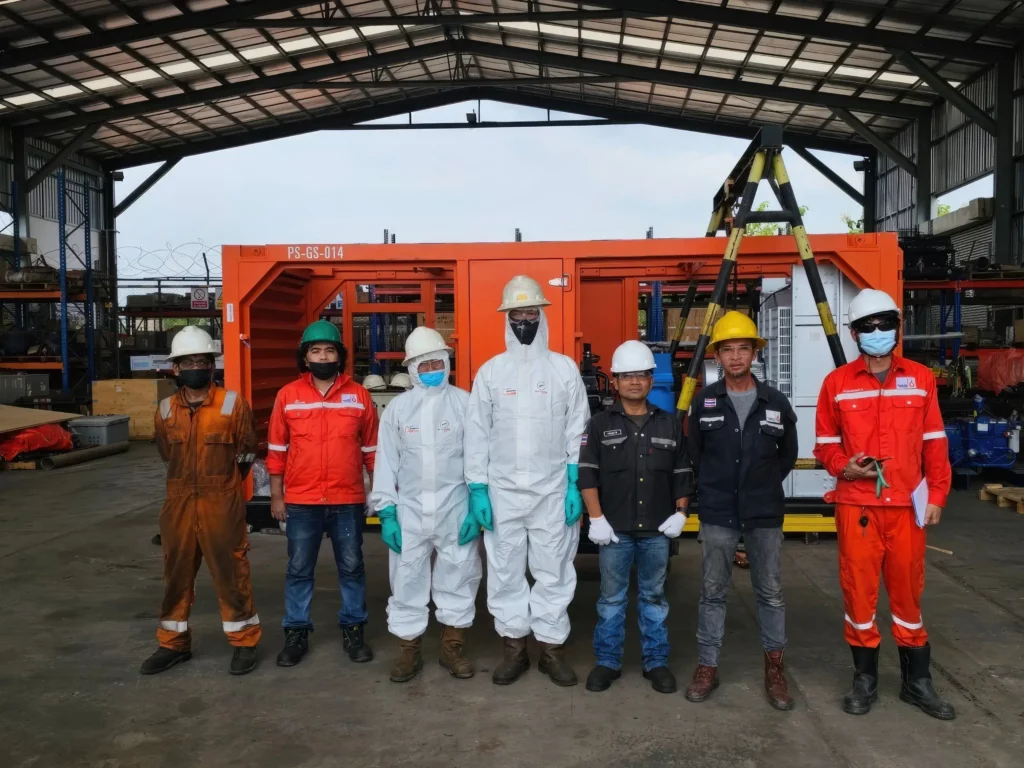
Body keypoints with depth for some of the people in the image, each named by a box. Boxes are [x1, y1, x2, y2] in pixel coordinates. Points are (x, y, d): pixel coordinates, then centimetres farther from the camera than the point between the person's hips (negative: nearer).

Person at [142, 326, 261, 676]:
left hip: (222, 504, -4)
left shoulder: (233, 404, -7)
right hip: (179, 503, 4)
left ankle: (244, 642, 18)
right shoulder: (166, 410, 4)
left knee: (230, 573, 4)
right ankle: (174, 643, 29)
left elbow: (246, 453, 3)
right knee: (176, 574, 13)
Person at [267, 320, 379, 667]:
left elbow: (371, 448, 6)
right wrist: (276, 495, 3)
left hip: (349, 501, 0)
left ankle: (353, 629, 25)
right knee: (298, 569, 9)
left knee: (351, 567, 10)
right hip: (301, 501, 0)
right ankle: (296, 632, 24)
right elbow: (277, 449, 4)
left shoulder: (358, 395, 1)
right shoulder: (288, 395, 1)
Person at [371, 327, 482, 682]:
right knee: (407, 580, 8)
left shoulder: (464, 402, -1)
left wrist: (477, 506, -5)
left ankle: (452, 646, 26)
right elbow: (387, 462, 5)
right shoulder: (398, 408, 5)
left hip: (455, 507, -1)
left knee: (458, 576, 9)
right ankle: (409, 650, 23)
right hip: (410, 508, 2)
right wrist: (386, 512, 1)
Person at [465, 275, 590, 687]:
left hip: (553, 490, -1)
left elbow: (578, 431, 1)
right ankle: (514, 648, 23)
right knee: (505, 571, 8)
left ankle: (552, 648, 20)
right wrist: (477, 488, -4)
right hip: (502, 490, 1)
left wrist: (575, 484, -5)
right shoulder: (490, 371, 3)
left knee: (553, 570, 7)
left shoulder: (565, 368, 2)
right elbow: (477, 433, 2)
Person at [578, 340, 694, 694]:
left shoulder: (670, 424, 6)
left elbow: (683, 473, 10)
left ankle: (656, 662, 24)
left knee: (654, 597, 12)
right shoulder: (601, 423, -1)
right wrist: (596, 518, -8)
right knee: (611, 598, 9)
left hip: (657, 530, 2)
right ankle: (607, 661, 21)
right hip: (615, 529, -1)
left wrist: (680, 512, 0)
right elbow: (587, 473, -3)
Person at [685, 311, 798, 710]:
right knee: (712, 592, 7)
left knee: (770, 592, 10)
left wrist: (766, 486, 11)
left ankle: (774, 666, 25)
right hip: (717, 515, 0)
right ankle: (707, 666, 18)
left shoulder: (776, 403, 0)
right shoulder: (704, 401, -1)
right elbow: (693, 453, 10)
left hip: (765, 514, 1)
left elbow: (788, 453, 14)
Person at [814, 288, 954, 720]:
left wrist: (936, 494, 1)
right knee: (858, 588, 5)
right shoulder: (837, 383, 0)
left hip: (907, 505, 1)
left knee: (908, 589, 11)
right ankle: (865, 679, 21)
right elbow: (825, 444, 6)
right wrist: (843, 466, -13)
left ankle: (917, 681, 27)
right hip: (856, 505, -1)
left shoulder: (921, 379, 5)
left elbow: (934, 443, 7)